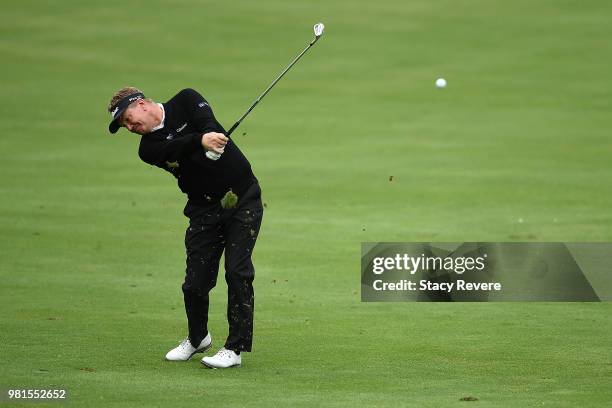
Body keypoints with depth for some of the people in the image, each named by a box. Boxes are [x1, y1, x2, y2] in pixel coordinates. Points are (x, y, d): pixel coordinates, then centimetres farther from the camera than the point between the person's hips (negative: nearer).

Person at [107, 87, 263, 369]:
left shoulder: (186, 101, -2)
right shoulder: (149, 149, 0)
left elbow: (209, 126, -20)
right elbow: (176, 149, -22)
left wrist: (212, 140, -42)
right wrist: (201, 141, -41)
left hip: (243, 199, -3)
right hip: (205, 210, 3)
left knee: (237, 272, -11)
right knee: (196, 281, -1)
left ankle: (236, 348, -5)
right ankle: (197, 338, 25)